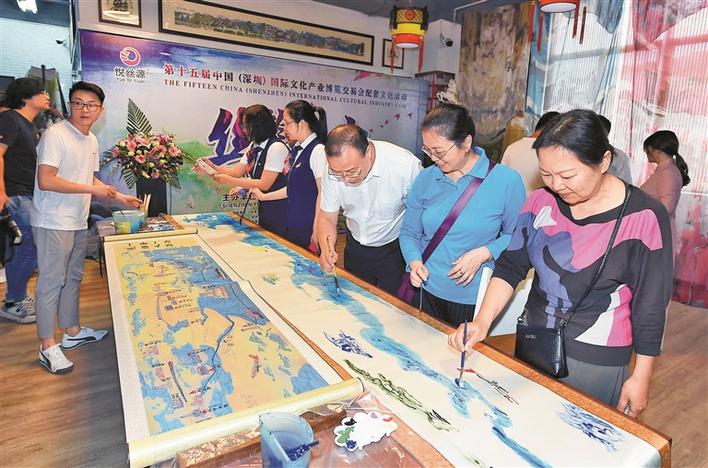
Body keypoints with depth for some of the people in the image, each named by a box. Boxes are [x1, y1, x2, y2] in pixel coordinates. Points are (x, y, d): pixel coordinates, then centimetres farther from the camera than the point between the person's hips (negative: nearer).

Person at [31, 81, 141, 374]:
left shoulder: (91, 140, 11)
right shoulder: (55, 134, -14)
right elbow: (46, 181, -22)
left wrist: (120, 198, 15)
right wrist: (92, 189, -19)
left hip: (78, 222, 8)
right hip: (53, 223, -8)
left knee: (73, 277, 17)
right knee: (52, 281, 0)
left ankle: (73, 332, 32)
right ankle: (48, 347, 12)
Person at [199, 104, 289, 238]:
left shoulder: (277, 147, -19)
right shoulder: (254, 146, 8)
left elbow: (264, 185, -20)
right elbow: (237, 171, 6)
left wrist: (230, 181, -19)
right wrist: (212, 167, -7)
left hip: (279, 211, -8)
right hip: (264, 207, 8)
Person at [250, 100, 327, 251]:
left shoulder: (318, 151, -15)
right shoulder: (296, 149, 10)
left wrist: (316, 231, -16)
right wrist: (263, 196, 17)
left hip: (308, 229, -8)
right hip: (293, 226, 8)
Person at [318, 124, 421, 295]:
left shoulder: (406, 166, -30)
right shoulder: (334, 170, -18)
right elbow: (327, 218, -9)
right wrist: (326, 249, -28)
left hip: (394, 249, -3)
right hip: (355, 247, 4)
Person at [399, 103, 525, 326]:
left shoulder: (505, 180, -11)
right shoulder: (425, 179, -1)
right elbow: (409, 233, 5)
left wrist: (484, 253, -18)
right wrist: (414, 261, -12)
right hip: (427, 292, 3)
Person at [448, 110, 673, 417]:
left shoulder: (642, 216, -16)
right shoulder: (541, 202, -5)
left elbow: (649, 307, -9)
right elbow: (511, 266, -2)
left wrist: (640, 378, -3)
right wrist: (482, 322, -14)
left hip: (596, 361, -4)